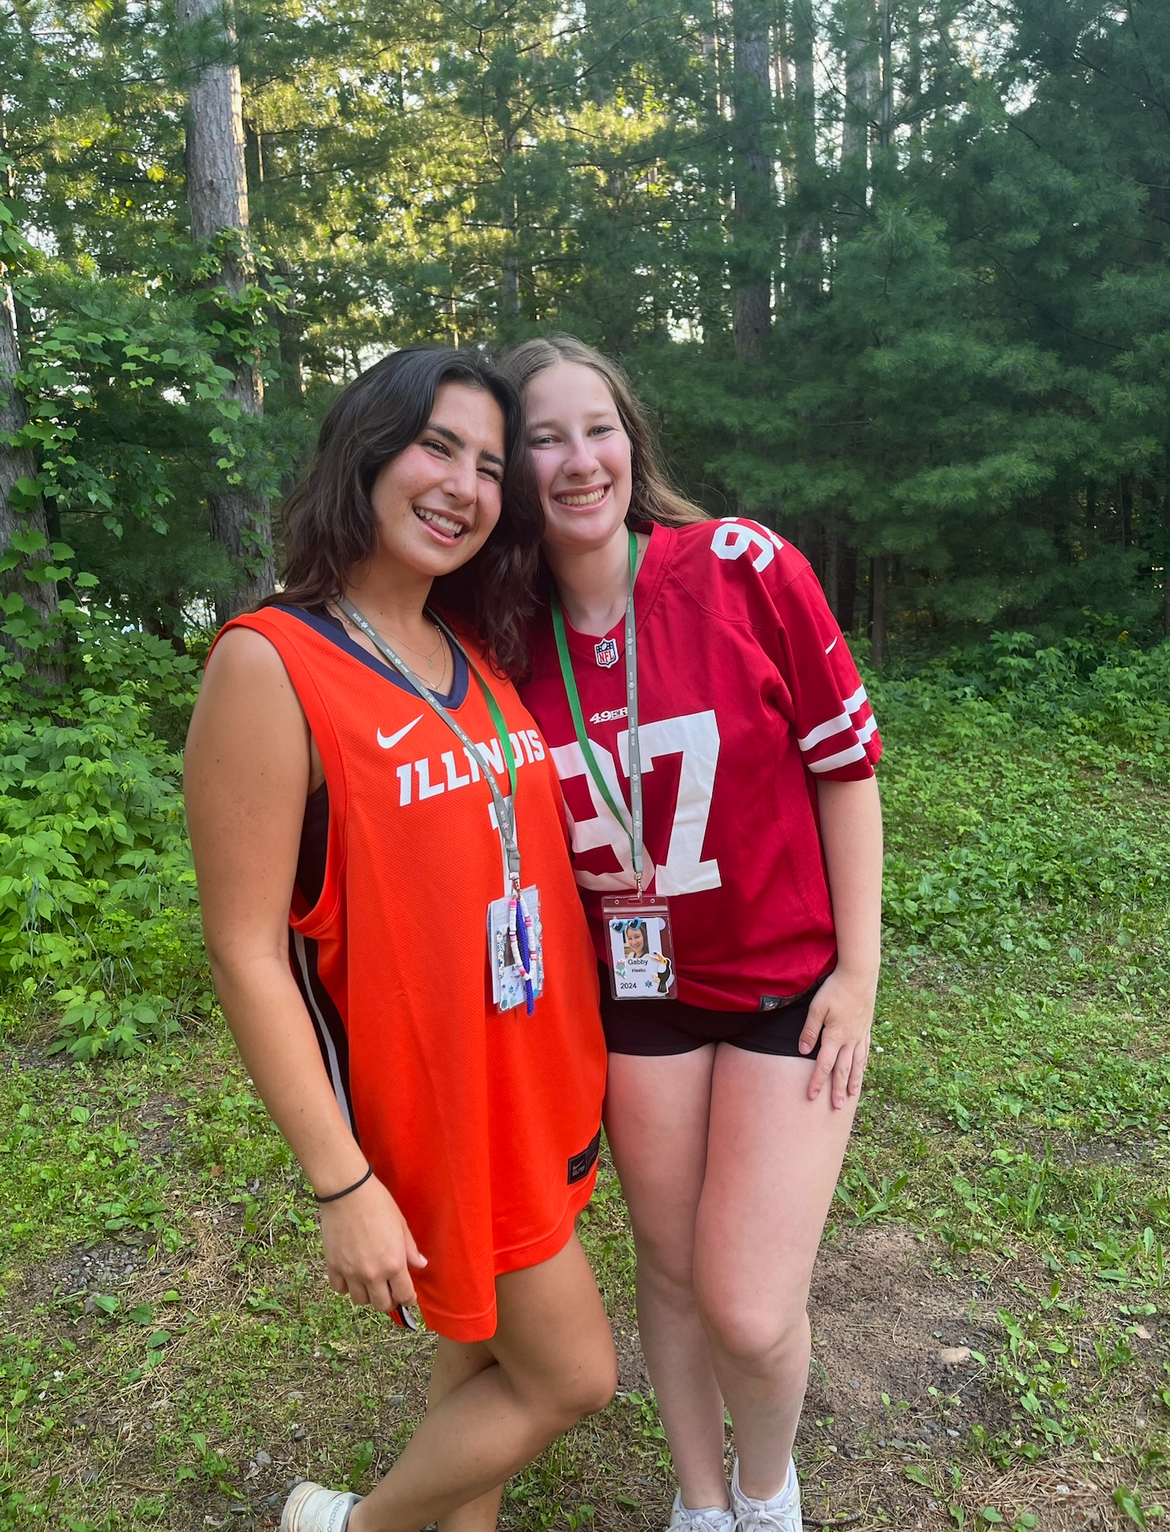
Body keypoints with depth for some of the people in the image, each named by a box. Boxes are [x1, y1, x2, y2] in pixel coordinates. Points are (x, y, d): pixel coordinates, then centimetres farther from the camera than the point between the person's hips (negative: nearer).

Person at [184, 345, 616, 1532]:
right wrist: (342, 1184, -17)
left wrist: (581, 1054, 12)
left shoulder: (476, 656, 4)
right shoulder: (270, 665, -19)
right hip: (429, 1092, -7)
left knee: (490, 1343, 21)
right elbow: (247, 953, -18)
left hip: (535, 1071, 7)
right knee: (573, 1373, 7)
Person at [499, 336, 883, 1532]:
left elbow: (845, 760, -9)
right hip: (631, 992, 3)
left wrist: (859, 970, -8)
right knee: (671, 1268, 17)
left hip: (787, 980, -2)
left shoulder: (743, 567, -16)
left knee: (750, 1313, -3)